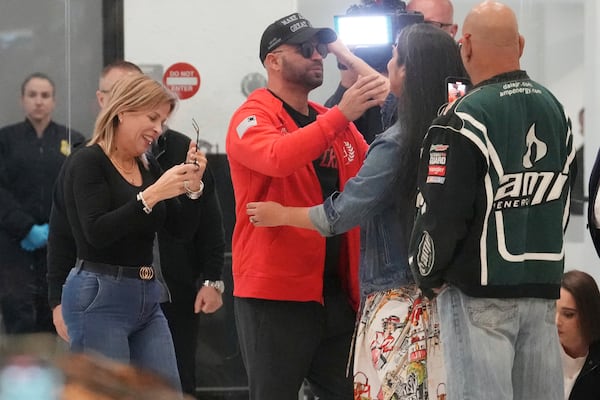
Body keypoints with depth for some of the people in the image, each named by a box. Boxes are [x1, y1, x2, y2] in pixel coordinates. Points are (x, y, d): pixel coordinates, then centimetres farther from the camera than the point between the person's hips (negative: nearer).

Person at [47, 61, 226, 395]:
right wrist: (60, 301, 0)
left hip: (177, 304, 0)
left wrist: (212, 280, -1)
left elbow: (209, 223, 5)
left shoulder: (181, 151, 4)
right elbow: (62, 238, 5)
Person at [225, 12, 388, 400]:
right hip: (276, 294, -6)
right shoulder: (253, 117, -5)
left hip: (337, 293, 6)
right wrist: (341, 114, -32)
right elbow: (277, 158, -27)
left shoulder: (335, 122, 14)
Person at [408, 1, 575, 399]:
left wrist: (428, 275, 1)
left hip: (480, 292, -6)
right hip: (545, 285, 6)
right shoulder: (557, 110, 8)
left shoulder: (464, 118, -14)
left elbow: (440, 213, -13)